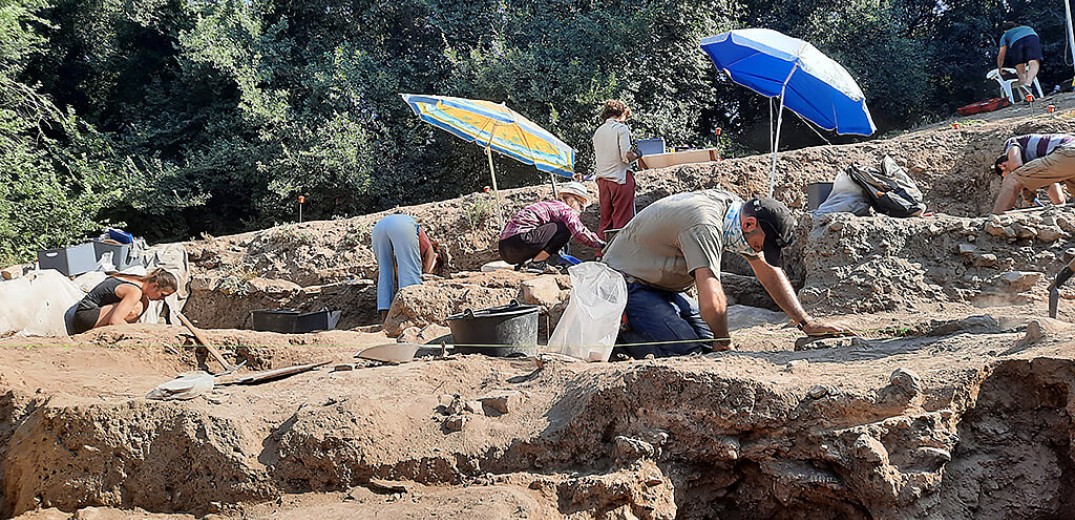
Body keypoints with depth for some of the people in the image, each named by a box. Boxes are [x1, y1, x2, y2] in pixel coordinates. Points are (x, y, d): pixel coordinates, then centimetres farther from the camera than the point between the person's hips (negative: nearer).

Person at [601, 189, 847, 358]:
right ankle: (616, 331, -4)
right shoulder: (704, 226, -31)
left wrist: (806, 322, 2)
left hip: (660, 287, 10)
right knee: (688, 352, -24)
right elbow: (712, 300, -38)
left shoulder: (735, 208, -1)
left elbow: (769, 272, 8)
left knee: (709, 339, 3)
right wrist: (724, 343, -19)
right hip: (626, 283, -10)